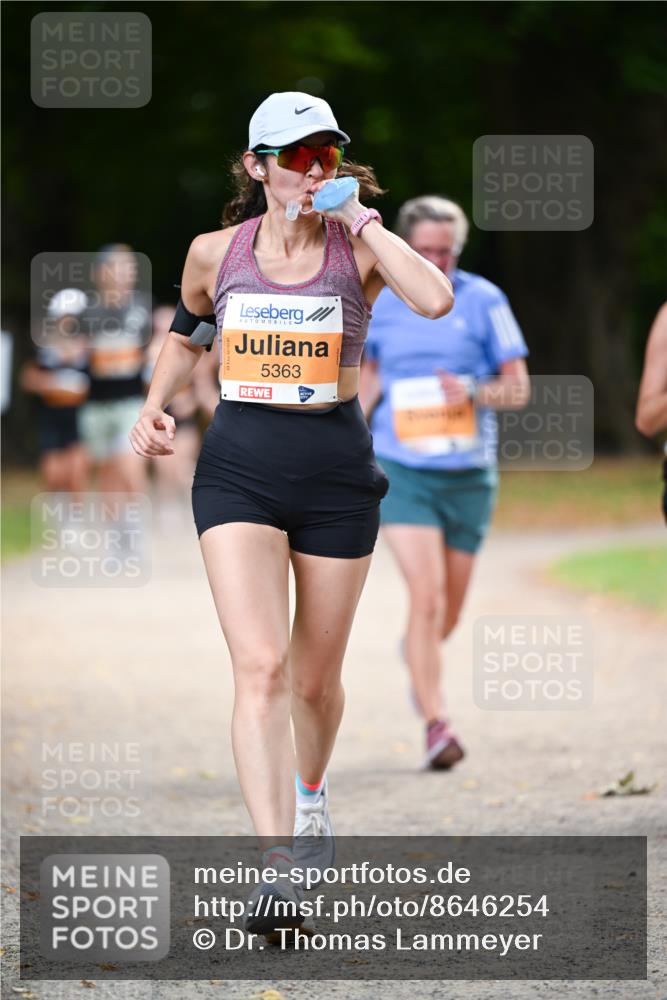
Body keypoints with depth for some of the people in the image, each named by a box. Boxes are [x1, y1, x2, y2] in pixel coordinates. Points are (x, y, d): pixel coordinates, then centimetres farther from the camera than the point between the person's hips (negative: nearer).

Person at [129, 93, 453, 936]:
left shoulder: (356, 248, -2)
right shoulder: (215, 253, 4)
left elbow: (435, 299, -23)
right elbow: (184, 333, 24)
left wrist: (362, 218, -16)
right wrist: (154, 408, 8)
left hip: (336, 469, 0)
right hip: (239, 469, 0)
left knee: (315, 677, 12)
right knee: (260, 666, -18)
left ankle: (310, 791, 46)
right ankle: (276, 864, -23)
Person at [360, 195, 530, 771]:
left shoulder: (484, 301, -2)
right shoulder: (381, 303, 3)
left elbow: (519, 388, -1)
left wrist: (475, 392, -20)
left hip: (469, 474, 1)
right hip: (402, 470, -1)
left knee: (449, 611, 12)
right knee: (427, 596, -17)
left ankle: (415, 650, 48)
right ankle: (436, 724, -16)